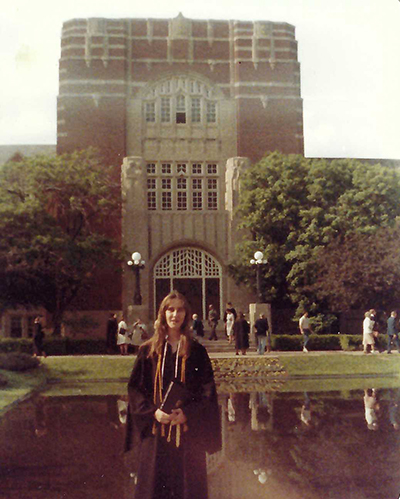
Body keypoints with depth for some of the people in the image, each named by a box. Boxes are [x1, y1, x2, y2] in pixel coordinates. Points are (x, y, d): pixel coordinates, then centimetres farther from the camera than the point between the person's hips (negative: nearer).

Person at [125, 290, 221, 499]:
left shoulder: (196, 351, 2)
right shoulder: (148, 350, 3)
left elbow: (208, 390, 0)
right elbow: (134, 388, 2)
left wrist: (187, 413, -14)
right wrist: (153, 412, -13)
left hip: (188, 431, 0)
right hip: (156, 432, 0)